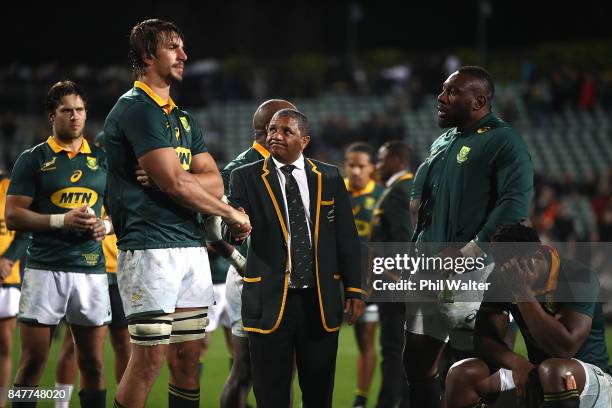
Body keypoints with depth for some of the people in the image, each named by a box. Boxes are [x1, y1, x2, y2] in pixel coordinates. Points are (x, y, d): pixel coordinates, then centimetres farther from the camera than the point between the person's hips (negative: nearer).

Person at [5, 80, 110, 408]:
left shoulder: (102, 159, 14)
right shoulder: (34, 159, 3)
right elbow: (13, 217, -2)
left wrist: (106, 225, -2)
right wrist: (61, 221, -14)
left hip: (91, 269, 3)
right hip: (45, 268, -3)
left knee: (93, 364, 4)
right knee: (32, 363, -2)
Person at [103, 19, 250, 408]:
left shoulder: (185, 119, 21)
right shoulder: (136, 109, -8)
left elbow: (214, 183, 11)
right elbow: (176, 183, -15)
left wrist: (170, 179, -10)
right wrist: (232, 214, -2)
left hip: (192, 248, 9)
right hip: (150, 248, -8)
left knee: (188, 358, 7)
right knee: (149, 359, -10)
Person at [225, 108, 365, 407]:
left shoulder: (329, 178, 9)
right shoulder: (246, 178, 3)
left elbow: (346, 237, 9)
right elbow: (231, 233, -7)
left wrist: (354, 290, 3)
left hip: (320, 302, 2)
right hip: (270, 301, -1)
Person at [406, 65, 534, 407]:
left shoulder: (504, 141, -8)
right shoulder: (443, 142, 18)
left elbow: (515, 203, -20)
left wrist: (470, 251, -23)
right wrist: (420, 242, 13)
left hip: (473, 268, -8)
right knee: (417, 360, 9)